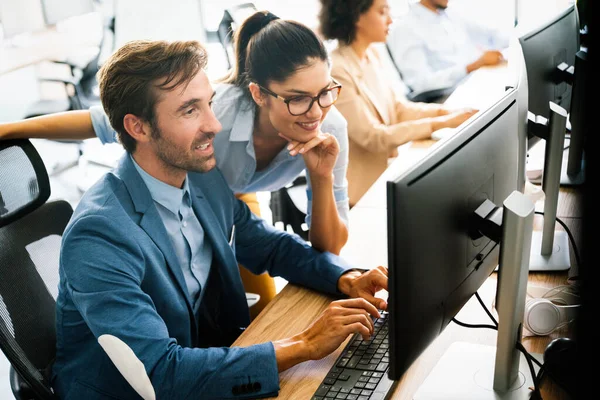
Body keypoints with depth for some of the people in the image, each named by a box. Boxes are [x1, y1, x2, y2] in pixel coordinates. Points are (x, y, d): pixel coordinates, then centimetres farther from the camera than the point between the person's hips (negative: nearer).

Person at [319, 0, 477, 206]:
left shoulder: (370, 54, 5)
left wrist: (444, 111, -7)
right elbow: (374, 138, -24)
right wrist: (441, 123, -22)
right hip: (362, 189, -8)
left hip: (384, 170, 8)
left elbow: (396, 108, 9)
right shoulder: (336, 71, -24)